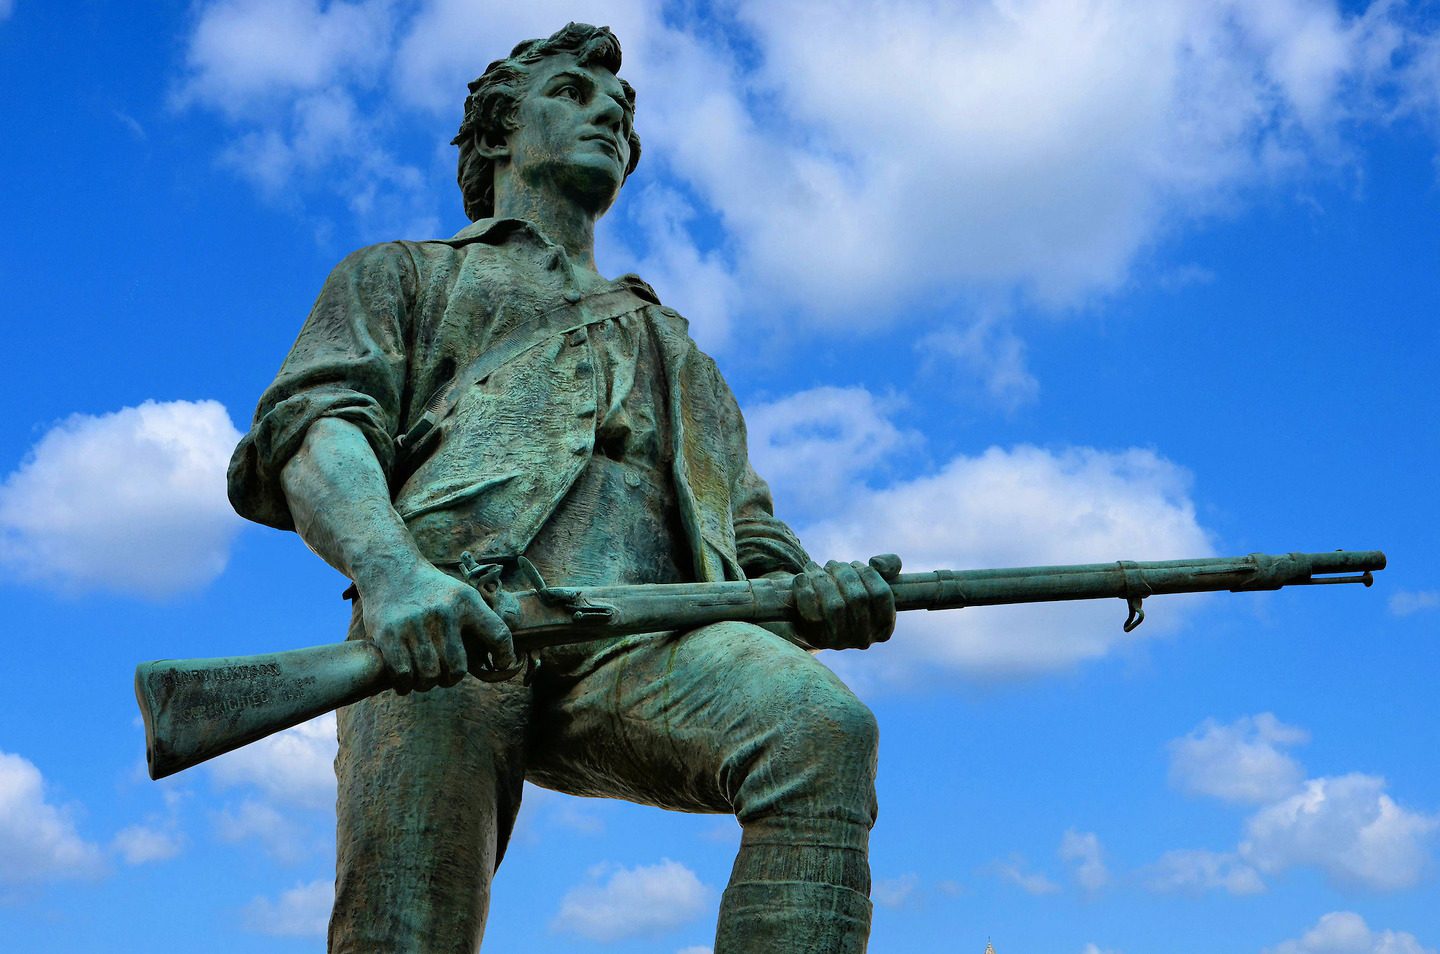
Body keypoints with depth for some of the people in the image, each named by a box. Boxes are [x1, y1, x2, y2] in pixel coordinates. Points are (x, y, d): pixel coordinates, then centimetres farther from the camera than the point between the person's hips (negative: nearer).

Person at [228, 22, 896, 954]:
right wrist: (390, 569, -15)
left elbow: (748, 534, 30)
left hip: (647, 638, 3)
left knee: (821, 728, -29)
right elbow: (312, 426, 10)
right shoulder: (406, 275, 31)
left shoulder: (672, 345, 42)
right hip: (452, 617, -2)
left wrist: (816, 595, 2)